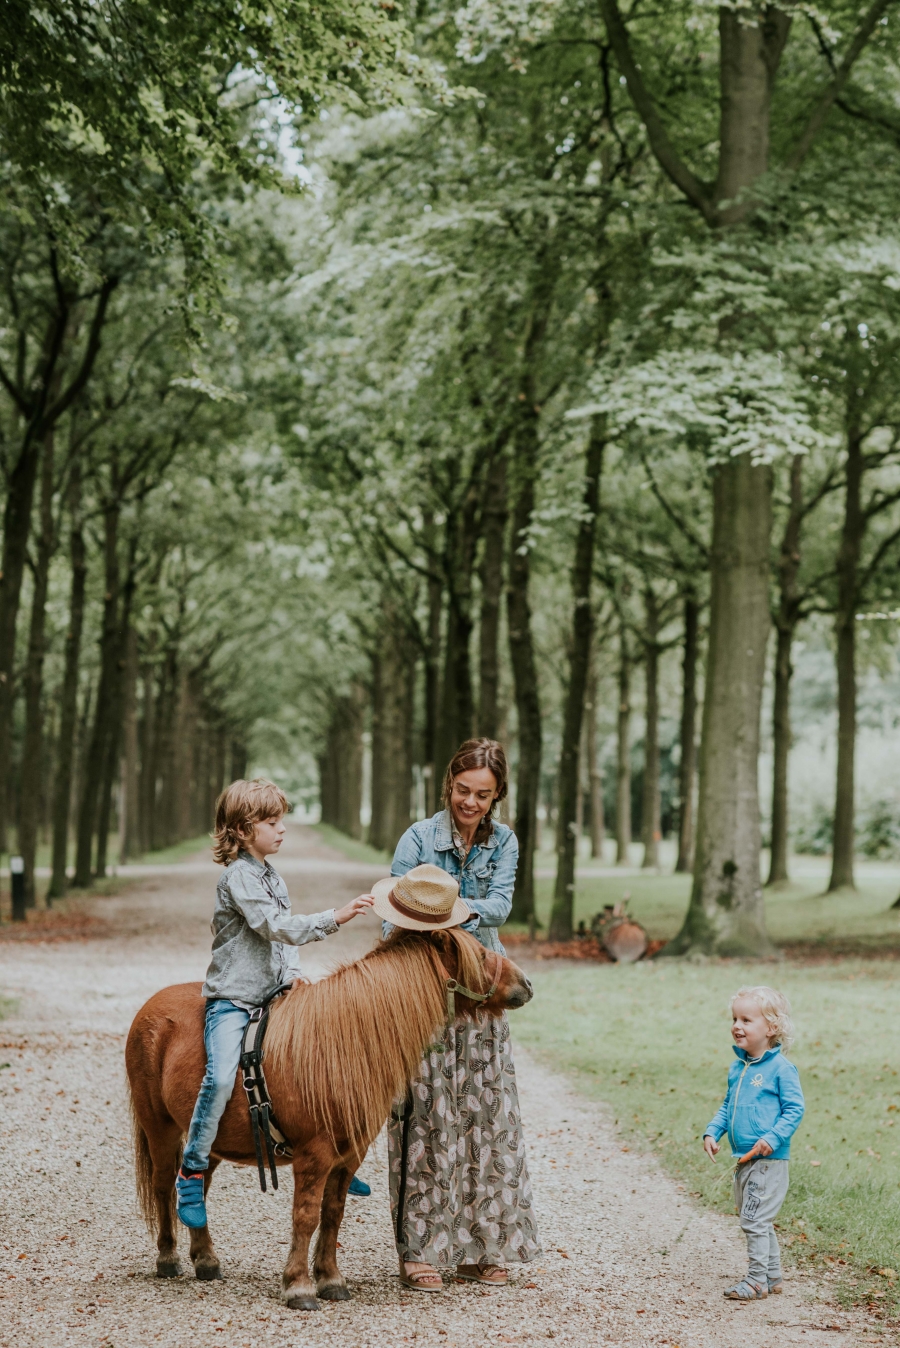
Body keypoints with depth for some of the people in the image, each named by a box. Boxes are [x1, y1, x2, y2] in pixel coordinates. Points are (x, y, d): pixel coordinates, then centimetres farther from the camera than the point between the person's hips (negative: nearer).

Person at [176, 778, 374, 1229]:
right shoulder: (238, 877, -14)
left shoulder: (273, 878, 14)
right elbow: (275, 926, -24)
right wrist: (334, 917, -29)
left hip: (272, 997, 9)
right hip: (231, 1000, -9)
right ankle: (192, 1172, -16)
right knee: (221, 1077, -26)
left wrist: (292, 971, 6)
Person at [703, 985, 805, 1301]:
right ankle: (772, 1276, 26)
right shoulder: (737, 1068, 10)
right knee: (758, 1221, 15)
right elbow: (727, 1106, 19)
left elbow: (794, 1109, -13)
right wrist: (712, 1132, 5)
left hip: (768, 1160, -8)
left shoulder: (781, 1068, -13)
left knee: (755, 1220, -7)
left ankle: (758, 1280, 2)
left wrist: (773, 1137, -24)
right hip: (743, 1159, 8)